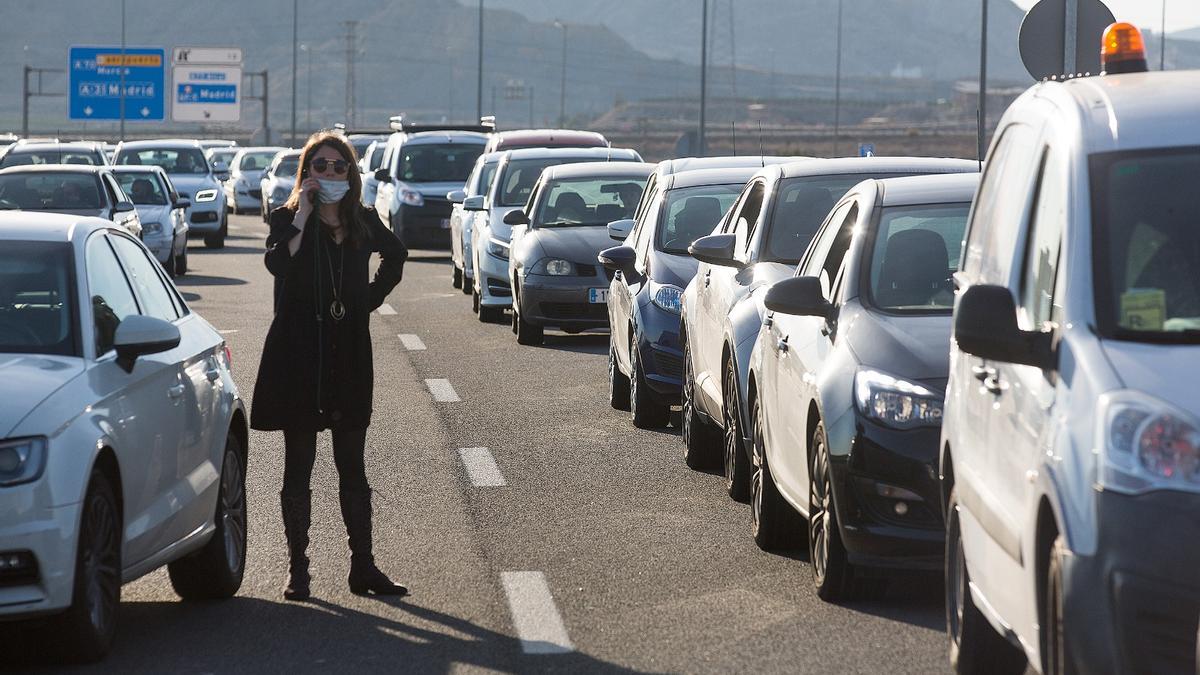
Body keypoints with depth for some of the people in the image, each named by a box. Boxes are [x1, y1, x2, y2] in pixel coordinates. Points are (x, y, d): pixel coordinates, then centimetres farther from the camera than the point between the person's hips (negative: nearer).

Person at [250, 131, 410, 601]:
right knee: (298, 467, 1)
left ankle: (363, 566, 12)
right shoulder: (288, 219, -3)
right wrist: (303, 215, -21)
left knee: (353, 469, 7)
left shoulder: (364, 223, 7)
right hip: (298, 356, -3)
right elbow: (278, 263, -25)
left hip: (350, 358, 3)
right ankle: (297, 570, 5)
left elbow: (396, 254, 29)